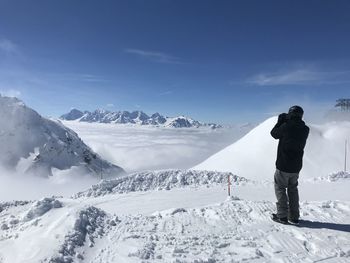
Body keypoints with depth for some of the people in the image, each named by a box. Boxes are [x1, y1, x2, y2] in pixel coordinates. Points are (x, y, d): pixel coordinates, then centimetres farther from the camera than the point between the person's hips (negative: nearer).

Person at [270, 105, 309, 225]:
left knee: (280, 188, 9)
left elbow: (274, 134, 0)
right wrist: (284, 122, 12)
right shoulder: (305, 129, -2)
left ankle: (282, 216, 9)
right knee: (293, 189, 19)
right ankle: (294, 216, 22)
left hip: (283, 166, -5)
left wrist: (280, 121, 10)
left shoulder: (286, 126, -18)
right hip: (296, 166, 5)